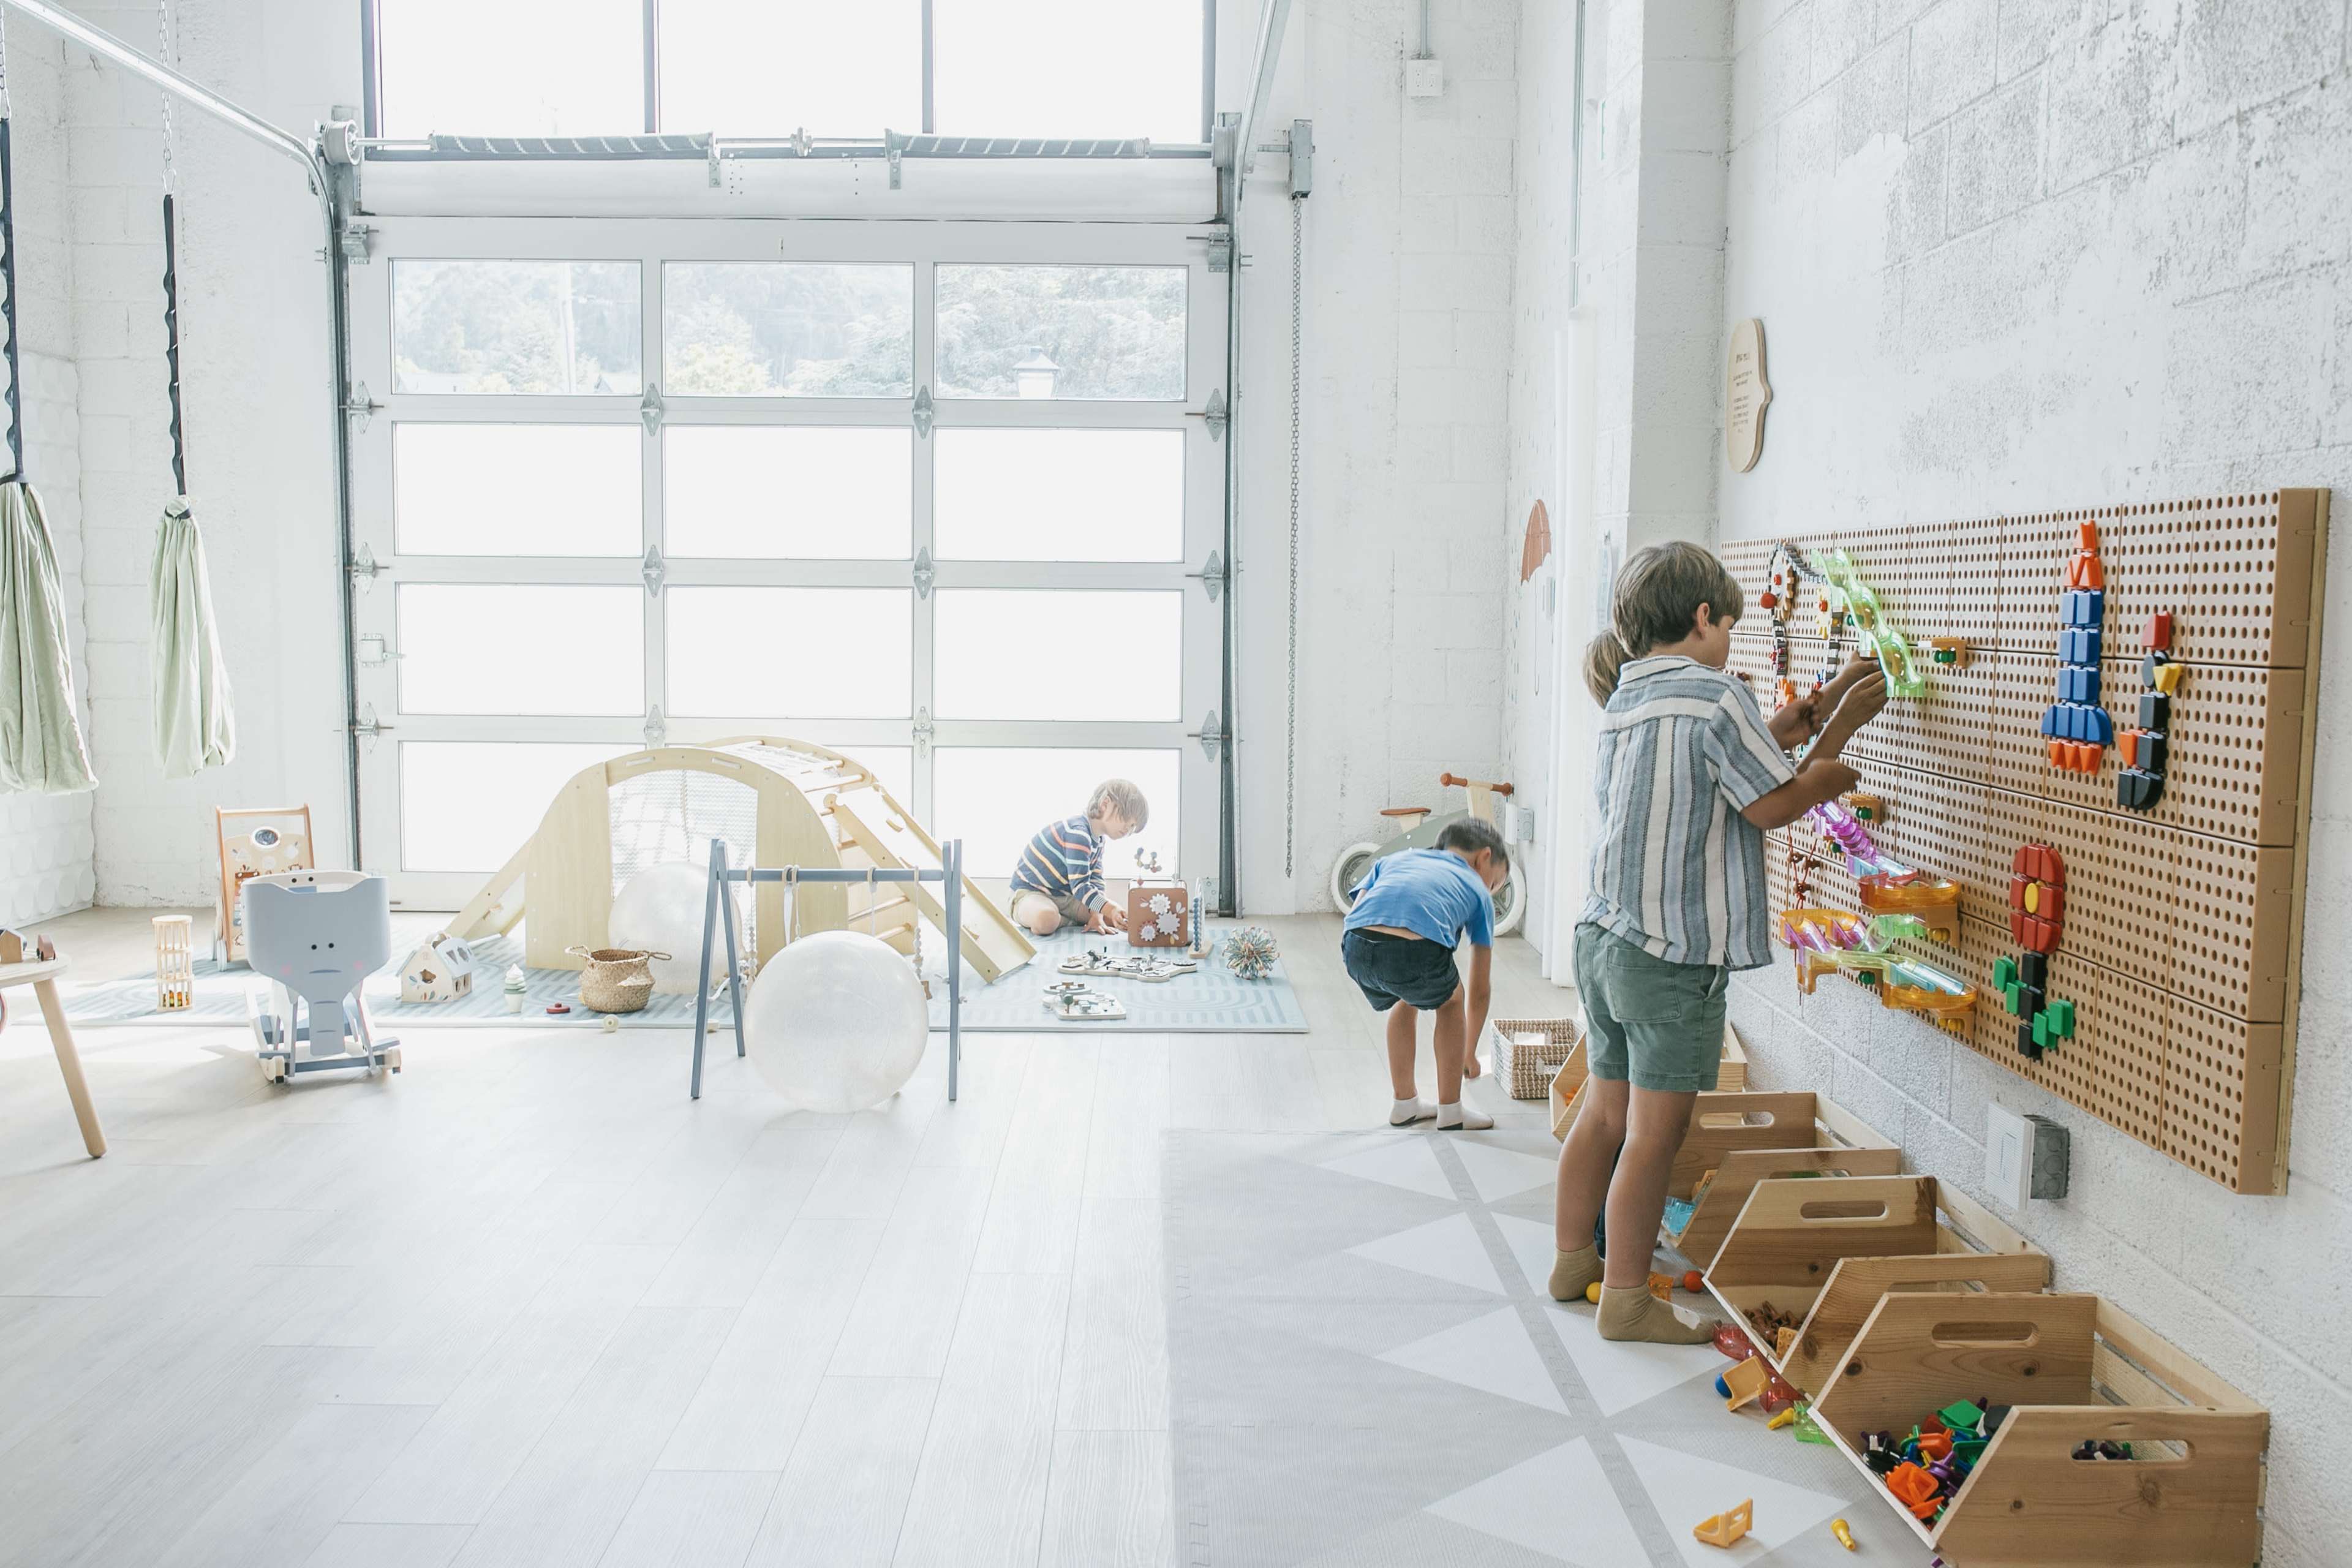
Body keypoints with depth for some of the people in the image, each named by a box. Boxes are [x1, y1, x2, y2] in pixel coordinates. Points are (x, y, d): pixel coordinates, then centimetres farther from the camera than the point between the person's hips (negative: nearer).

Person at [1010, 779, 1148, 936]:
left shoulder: (1099, 840, 6)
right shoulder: (1078, 834, -26)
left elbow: (1096, 881, 1)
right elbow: (1080, 886, -30)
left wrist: (1097, 915, -15)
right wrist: (1111, 910, -39)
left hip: (1063, 896, 9)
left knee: (1116, 917, 1)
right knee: (1046, 920, -43)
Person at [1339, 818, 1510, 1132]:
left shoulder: (1395, 858, 37)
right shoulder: (1477, 891, 30)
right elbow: (1480, 991, 33)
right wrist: (1470, 1053, 45)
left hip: (1356, 951, 3)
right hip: (1417, 951, -3)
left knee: (1406, 1001, 35)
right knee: (1450, 1002, 31)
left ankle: (1406, 1104, 43)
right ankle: (1450, 1111, 34)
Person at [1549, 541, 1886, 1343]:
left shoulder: (1626, 697, 12)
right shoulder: (1715, 697, -14)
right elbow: (1775, 804, -8)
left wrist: (1823, 712, 21)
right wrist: (1830, 754, 8)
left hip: (1603, 937, 9)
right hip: (1675, 953, -9)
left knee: (1605, 1111, 19)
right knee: (1655, 1132, 0)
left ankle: (1573, 1260, 30)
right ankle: (1627, 1299, 9)